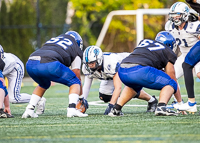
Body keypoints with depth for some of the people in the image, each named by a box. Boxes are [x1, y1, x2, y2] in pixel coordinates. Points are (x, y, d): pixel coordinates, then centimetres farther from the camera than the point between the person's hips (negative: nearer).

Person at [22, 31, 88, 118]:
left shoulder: (53, 40, 39)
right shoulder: (76, 50, 25)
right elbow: (77, 76, 27)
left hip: (30, 64, 6)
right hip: (49, 64, -6)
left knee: (44, 85, 36)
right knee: (75, 82, 14)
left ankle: (29, 110, 23)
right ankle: (72, 109, -6)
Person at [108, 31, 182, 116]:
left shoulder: (144, 42, 33)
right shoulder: (167, 52, 19)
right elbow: (172, 78, 20)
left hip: (122, 71, 6)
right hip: (140, 70, -6)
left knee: (134, 86, 40)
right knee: (171, 84, 11)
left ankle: (116, 109, 25)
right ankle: (161, 107, -15)